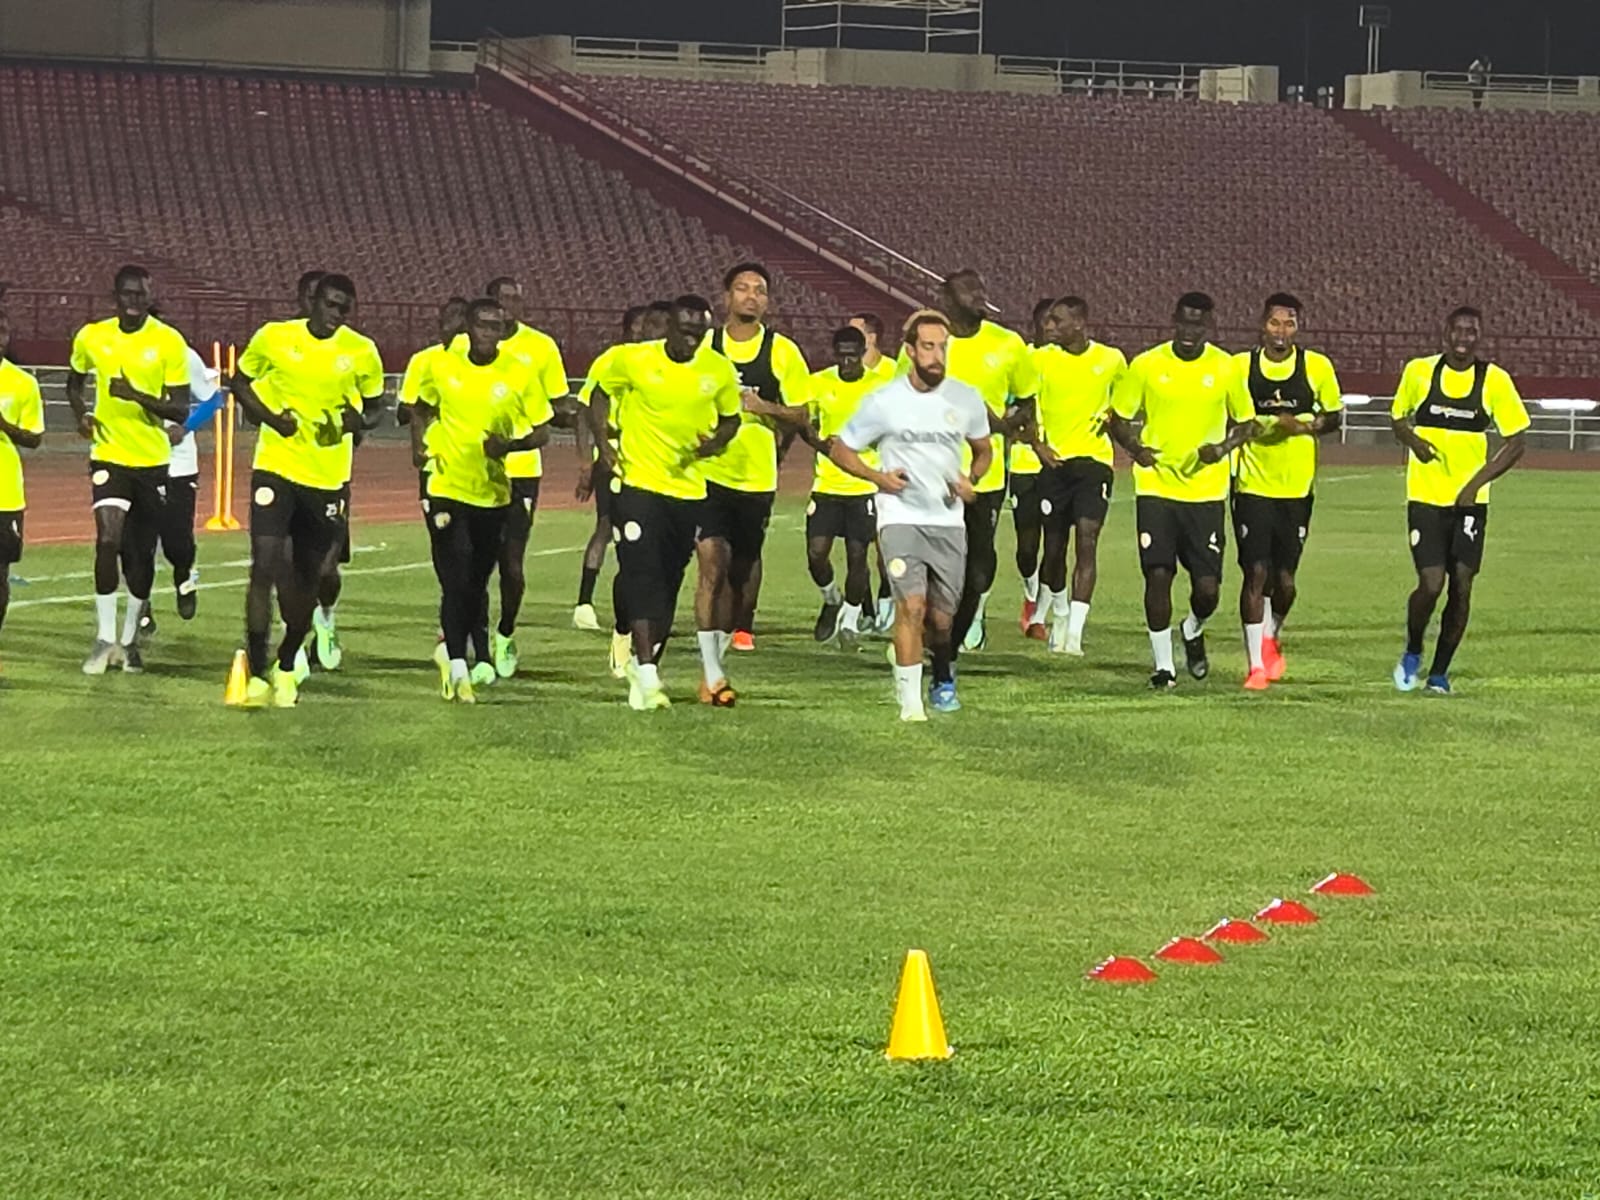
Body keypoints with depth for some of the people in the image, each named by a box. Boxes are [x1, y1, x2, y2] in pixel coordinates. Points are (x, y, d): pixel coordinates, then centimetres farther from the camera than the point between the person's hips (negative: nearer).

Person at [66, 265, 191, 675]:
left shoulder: (169, 342, -7)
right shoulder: (92, 337, 0)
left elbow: (180, 410, -8)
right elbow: (74, 381, 20)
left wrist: (139, 397, -25)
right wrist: (81, 415, 1)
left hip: (153, 460, 0)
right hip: (109, 454, 0)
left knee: (142, 552, 7)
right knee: (108, 538, -17)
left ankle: (130, 638, 22)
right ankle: (104, 638, -10)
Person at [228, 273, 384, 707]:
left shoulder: (361, 352, 1)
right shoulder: (273, 338, -2)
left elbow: (373, 404, 14)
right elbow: (240, 382, 11)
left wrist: (353, 421, -9)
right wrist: (270, 417, -7)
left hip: (328, 477, 2)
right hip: (276, 468, -2)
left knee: (307, 578, 9)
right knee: (265, 565, -14)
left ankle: (286, 668, 29)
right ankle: (256, 674, -11)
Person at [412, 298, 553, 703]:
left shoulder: (519, 376, -4)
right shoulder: (440, 367, -1)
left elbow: (542, 432, 1)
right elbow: (422, 411, 16)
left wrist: (509, 444, -18)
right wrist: (419, 446, -2)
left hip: (493, 491, 1)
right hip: (447, 487, -1)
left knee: (477, 582, 10)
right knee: (456, 581, -11)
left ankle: (453, 650, 33)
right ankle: (458, 668, -6)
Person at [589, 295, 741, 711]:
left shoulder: (719, 371, -1)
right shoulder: (633, 360, -7)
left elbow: (730, 417, 13)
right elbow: (599, 396, 8)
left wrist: (717, 440, -9)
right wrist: (604, 445, -5)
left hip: (688, 487, 3)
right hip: (638, 483, -3)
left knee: (669, 583, 10)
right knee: (641, 576, -13)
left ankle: (646, 660, 26)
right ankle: (646, 676, -16)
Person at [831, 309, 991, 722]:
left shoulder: (966, 399, 3)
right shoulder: (883, 401, -5)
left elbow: (983, 450, 20)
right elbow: (840, 450, 5)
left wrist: (971, 479, -1)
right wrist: (878, 477, -10)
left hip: (949, 521, 3)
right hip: (901, 517, -3)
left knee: (942, 619, 8)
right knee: (911, 604, -20)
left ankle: (943, 681, 37)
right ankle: (910, 698, -14)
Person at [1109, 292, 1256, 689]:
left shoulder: (1225, 368, 0)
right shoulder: (1147, 365, -2)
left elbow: (1246, 422, 11)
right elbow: (1118, 418, 6)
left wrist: (1224, 447, -10)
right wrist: (1135, 448, -14)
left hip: (1206, 490, 0)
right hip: (1156, 487, 0)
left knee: (1207, 586, -2)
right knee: (1158, 574, -8)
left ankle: (1194, 630, 33)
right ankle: (1163, 664, 7)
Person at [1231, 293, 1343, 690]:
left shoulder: (1317, 367, 0)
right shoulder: (1240, 366, -1)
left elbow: (1335, 416, 9)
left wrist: (1305, 427, -11)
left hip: (1297, 488, 1)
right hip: (1252, 486, -1)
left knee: (1285, 576, 5)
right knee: (1256, 572, -8)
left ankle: (1271, 639, 35)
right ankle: (1256, 664, -2)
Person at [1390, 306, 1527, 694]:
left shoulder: (1494, 380, -3)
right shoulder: (1419, 371, -1)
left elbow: (1517, 442, 0)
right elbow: (1399, 419, 13)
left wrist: (1477, 481, -11)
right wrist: (1413, 440, -11)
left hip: (1470, 501, 1)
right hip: (1426, 498, -1)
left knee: (1461, 586, 0)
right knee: (1431, 583, -10)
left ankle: (1440, 671, 16)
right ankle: (1412, 654, 17)